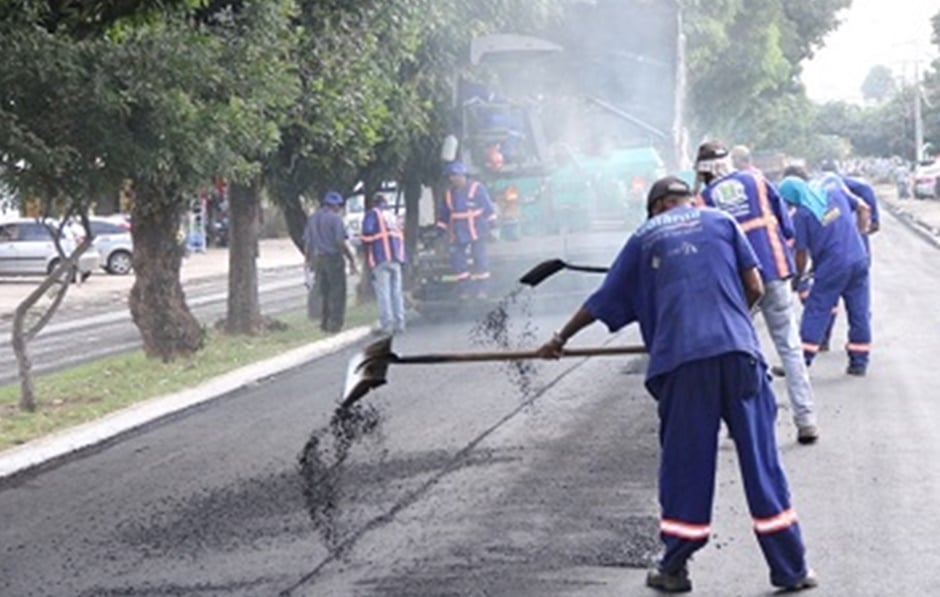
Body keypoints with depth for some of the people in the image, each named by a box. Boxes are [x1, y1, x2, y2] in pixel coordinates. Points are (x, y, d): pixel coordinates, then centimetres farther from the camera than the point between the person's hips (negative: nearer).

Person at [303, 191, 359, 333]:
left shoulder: (312, 218, 11)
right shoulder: (335, 218, -9)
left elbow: (307, 241, 12)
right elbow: (341, 241, -15)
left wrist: (309, 260, 21)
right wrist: (352, 259, -10)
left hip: (318, 259, 6)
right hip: (333, 258, -6)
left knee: (324, 292, 15)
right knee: (337, 293, 0)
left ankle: (324, 323, 14)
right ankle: (335, 324, -3)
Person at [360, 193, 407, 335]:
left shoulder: (372, 214, 3)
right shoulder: (392, 216, 22)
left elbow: (367, 233, -10)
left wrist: (367, 253, 2)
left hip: (381, 259, -6)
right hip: (396, 258, 6)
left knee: (383, 293, -6)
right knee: (396, 291, 8)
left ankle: (387, 325, -12)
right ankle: (399, 323, 6)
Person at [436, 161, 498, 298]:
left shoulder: (476, 189, -4)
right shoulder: (449, 193, 9)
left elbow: (488, 207, -1)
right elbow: (443, 213, 15)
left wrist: (491, 223, -4)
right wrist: (441, 229, 12)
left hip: (476, 230, -4)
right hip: (458, 233, 4)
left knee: (479, 258, -1)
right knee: (457, 258, -3)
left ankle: (481, 288, 7)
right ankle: (464, 288, 6)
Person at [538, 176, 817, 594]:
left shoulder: (645, 237, 17)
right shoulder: (721, 222, 17)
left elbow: (605, 300, 22)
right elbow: (755, 287, 9)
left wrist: (561, 338, 35)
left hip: (682, 359, 0)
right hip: (738, 351, 0)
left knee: (684, 464, 9)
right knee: (760, 459, 5)